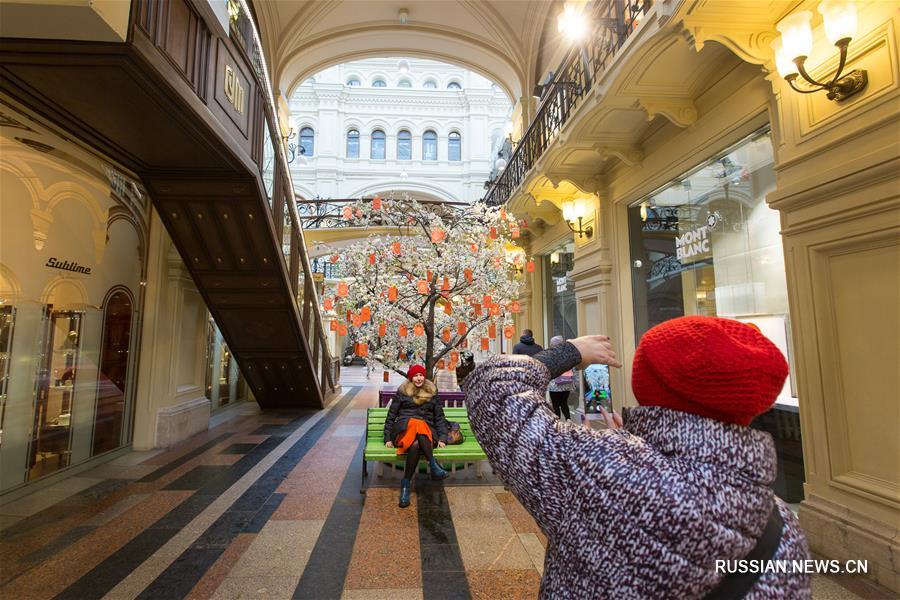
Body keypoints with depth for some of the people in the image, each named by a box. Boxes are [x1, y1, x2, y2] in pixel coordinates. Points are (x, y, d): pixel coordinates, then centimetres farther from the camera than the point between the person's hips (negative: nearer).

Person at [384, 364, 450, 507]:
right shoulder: (402, 392, 12)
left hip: (427, 432, 1)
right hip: (404, 429, -1)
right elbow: (391, 416, 12)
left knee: (415, 445, -37)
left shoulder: (432, 393, 16)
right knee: (417, 424, -38)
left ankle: (406, 483, -31)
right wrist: (388, 438, 3)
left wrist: (442, 438, 2)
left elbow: (439, 417, 15)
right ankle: (433, 465, -40)